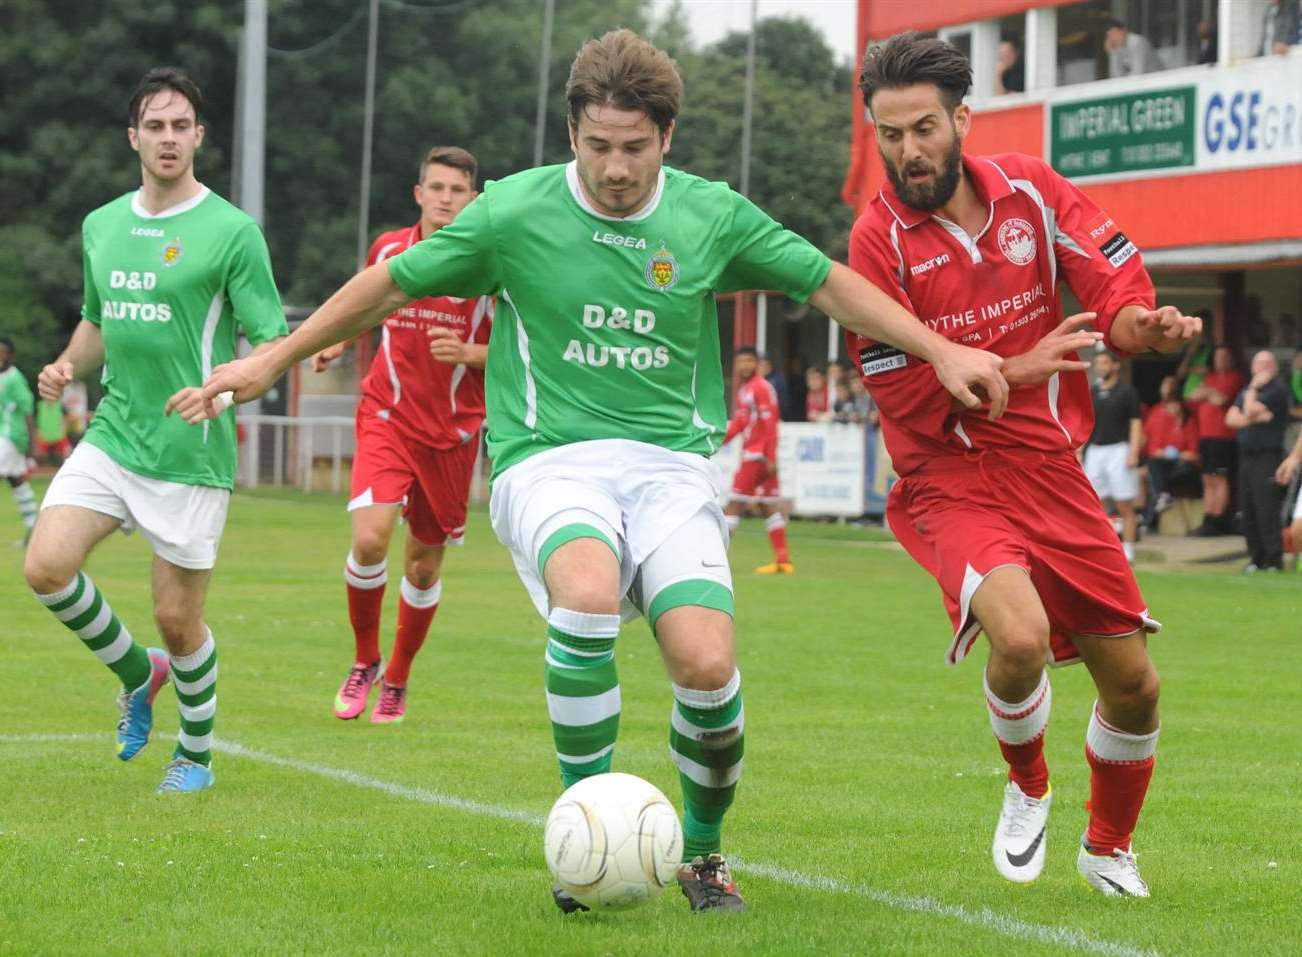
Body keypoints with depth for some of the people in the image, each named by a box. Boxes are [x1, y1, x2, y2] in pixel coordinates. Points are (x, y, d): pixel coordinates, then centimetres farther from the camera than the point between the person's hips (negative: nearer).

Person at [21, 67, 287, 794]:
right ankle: (137, 673, 13)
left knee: (178, 618, 0)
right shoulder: (101, 225, 10)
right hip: (112, 436, 5)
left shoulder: (231, 231, -8)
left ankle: (197, 753, 25)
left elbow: (274, 345, -9)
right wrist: (69, 365, 2)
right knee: (47, 565, -14)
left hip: (191, 454, -5)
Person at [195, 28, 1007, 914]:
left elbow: (827, 283, 14)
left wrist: (941, 350, 9)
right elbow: (393, 283, 8)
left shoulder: (711, 215, 2)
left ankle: (703, 850, 9)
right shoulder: (515, 211, -3)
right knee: (587, 594, -36)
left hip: (671, 465, 2)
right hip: (551, 464, -2)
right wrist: (274, 361, 12)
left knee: (707, 664, -21)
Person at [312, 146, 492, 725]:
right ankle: (364, 661, 4)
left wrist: (468, 354, -19)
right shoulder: (388, 250, 2)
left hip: (452, 433, 0)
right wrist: (339, 343, 9)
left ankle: (396, 681, 29)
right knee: (369, 538, -20)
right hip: (387, 418, 0)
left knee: (424, 564, 8)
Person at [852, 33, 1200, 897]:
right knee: (1020, 635, -31)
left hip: (1052, 469, 4)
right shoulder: (880, 238, -11)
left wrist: (1140, 323, -23)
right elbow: (902, 389, -12)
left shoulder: (1030, 190, -1)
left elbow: (1114, 278, -1)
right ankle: (1027, 789, 2)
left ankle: (1109, 848, 35)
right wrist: (1020, 369, -16)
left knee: (1133, 685, 6)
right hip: (950, 479, -4)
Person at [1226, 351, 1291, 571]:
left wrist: (1253, 389, -1)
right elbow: (1231, 418, 7)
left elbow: (1250, 411, -15)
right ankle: (1256, 557, 13)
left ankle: (1274, 559, -11)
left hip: (1267, 456, -8)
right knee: (1249, 511, 7)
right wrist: (1256, 418, -9)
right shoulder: (1247, 391, 19)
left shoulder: (1277, 389, -5)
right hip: (1246, 454, 8)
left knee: (1266, 508, -13)